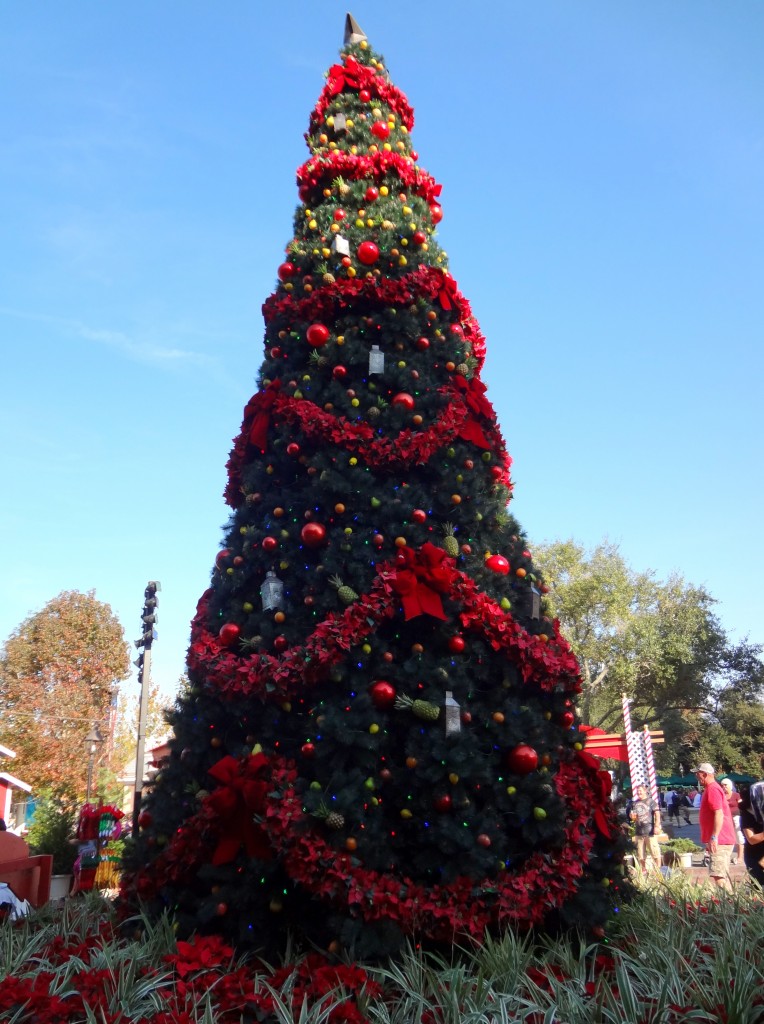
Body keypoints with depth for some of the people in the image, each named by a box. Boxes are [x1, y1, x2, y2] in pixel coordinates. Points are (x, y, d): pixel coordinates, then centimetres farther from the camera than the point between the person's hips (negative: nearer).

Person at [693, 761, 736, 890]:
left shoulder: (712, 789, -15)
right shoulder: (712, 788, 17)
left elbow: (719, 814, -25)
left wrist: (714, 838, -27)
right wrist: (710, 840, 27)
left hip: (718, 841, -11)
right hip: (720, 841, 11)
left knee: (718, 875, -14)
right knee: (722, 875, 16)